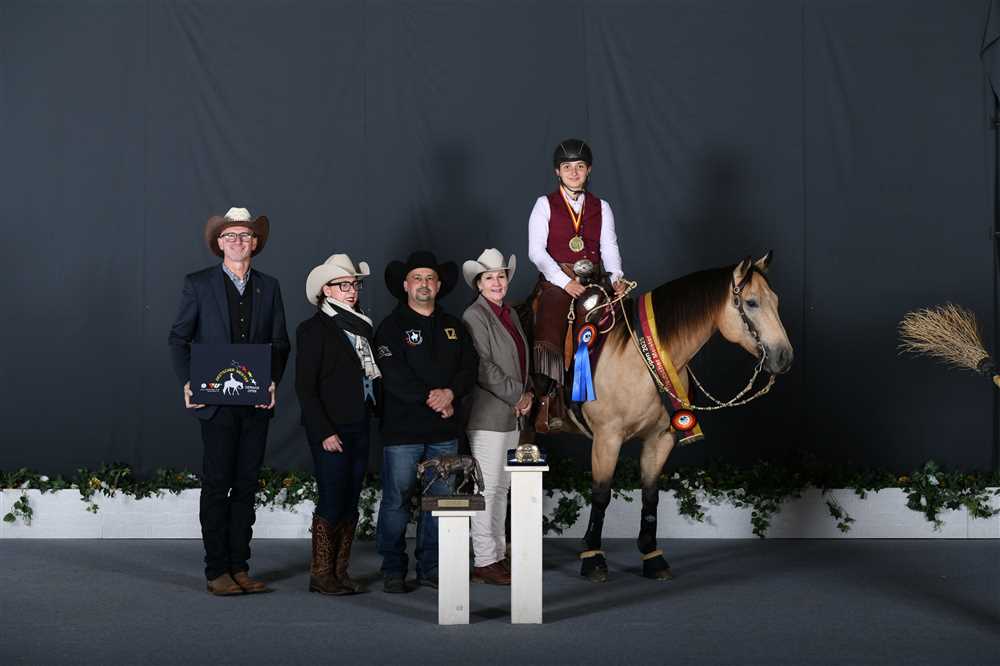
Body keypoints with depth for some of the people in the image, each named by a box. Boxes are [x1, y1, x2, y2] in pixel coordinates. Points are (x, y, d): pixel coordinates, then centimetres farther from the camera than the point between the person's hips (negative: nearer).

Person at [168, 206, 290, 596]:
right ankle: (217, 572, 3)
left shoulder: (269, 287, 12)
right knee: (216, 486, -2)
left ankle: (240, 568, 13)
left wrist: (273, 381, -4)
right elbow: (178, 338, 4)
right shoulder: (198, 285, 3)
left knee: (246, 486, 7)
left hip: (257, 402, 3)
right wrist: (188, 382, -9)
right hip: (217, 401, -3)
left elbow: (280, 343, 12)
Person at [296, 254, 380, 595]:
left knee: (350, 503, 8)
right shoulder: (314, 329, -5)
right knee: (331, 503, -6)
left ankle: (340, 571, 15)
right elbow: (305, 387, -9)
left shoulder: (363, 327, 15)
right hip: (330, 431, -7)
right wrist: (325, 432, -15)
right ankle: (321, 575, 3)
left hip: (359, 428, 7)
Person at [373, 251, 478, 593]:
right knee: (396, 500, -1)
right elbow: (394, 376, -11)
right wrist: (431, 399, -13)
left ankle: (430, 568, 15)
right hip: (402, 428, -4)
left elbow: (469, 368, 7)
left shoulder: (453, 327, 15)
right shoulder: (391, 327, 0)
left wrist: (450, 392, -12)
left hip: (444, 430, 4)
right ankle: (393, 570, 8)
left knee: (441, 499, 6)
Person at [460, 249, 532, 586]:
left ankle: (498, 556, 20)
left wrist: (527, 393, 4)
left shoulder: (509, 314, 15)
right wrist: (516, 395, -14)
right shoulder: (475, 316, -10)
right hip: (487, 416, -9)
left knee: (502, 487, 12)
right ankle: (484, 562, 0)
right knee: (487, 488, -5)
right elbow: (482, 367, -17)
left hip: (511, 415, 9)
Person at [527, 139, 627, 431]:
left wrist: (616, 276, -13)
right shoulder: (545, 205, 7)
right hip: (556, 281, -3)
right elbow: (536, 251, -3)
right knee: (549, 333, -22)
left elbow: (609, 247, 8)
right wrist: (565, 281, -15)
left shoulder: (601, 208, 17)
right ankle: (549, 404, -24)